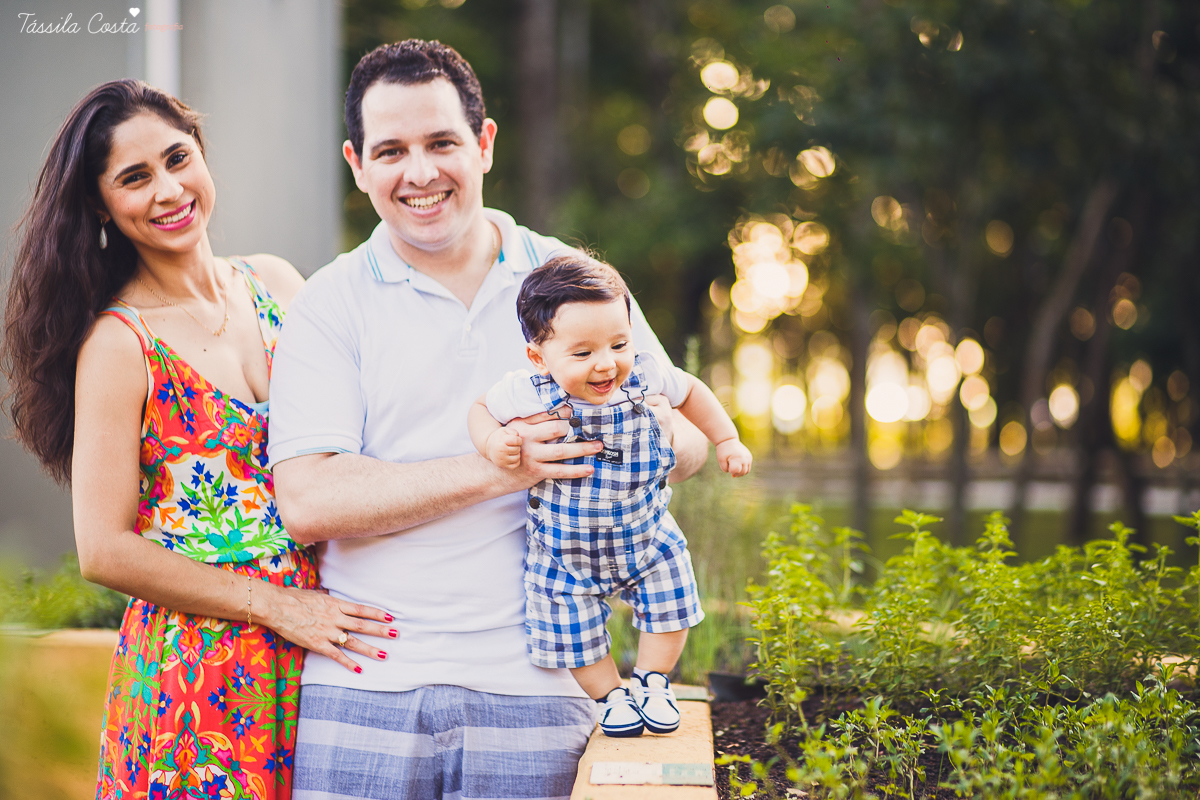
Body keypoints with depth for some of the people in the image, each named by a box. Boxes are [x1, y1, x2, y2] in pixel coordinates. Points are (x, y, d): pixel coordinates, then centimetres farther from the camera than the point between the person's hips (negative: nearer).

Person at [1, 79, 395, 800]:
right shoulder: (117, 343, -9)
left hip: (315, 647, 5)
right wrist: (276, 605, -14)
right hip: (196, 671, -5)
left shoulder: (277, 284, 6)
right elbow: (106, 550, -12)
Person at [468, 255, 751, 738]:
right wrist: (493, 441, -27)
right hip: (565, 549, -2)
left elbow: (690, 391, 4)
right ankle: (610, 694, 34)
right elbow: (481, 408, -7)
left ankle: (652, 680, 33)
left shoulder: (644, 375, -20)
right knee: (576, 632, 7)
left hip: (645, 535, 2)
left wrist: (726, 440, 7)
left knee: (668, 610, 6)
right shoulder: (529, 394, -29)